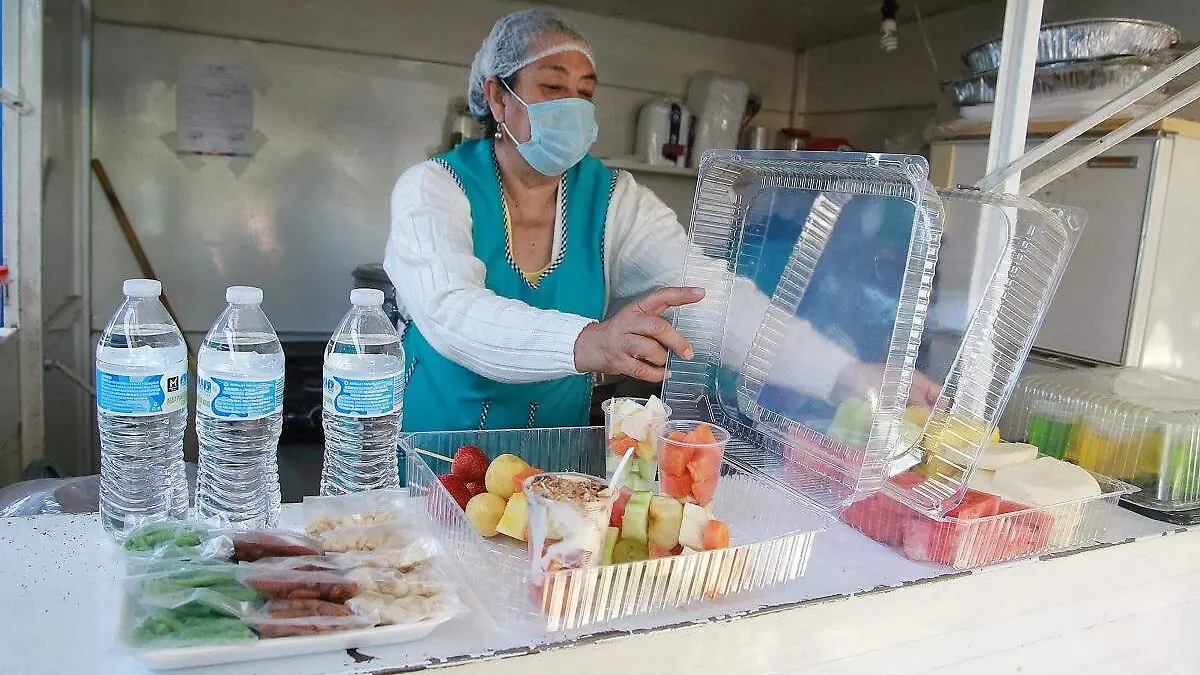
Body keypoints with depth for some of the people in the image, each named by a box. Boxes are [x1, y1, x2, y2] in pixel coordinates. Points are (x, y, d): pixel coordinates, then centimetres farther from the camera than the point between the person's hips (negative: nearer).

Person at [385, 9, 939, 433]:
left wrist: (849, 375, -29)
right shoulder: (433, 190, -10)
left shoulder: (615, 201, -3)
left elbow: (711, 294, -14)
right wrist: (587, 343, -45)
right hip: (433, 451, -1)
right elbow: (451, 313, -27)